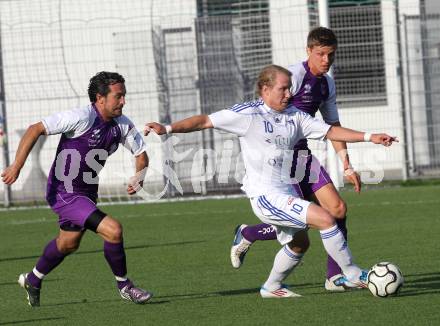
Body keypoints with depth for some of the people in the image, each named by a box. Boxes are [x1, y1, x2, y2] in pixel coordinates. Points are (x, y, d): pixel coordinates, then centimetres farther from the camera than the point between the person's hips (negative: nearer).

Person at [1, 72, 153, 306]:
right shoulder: (82, 117, -23)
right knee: (112, 230, -20)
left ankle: (32, 281, 51)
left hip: (86, 193, 9)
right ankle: (124, 286, -1)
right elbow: (35, 129, -23)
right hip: (63, 192, -9)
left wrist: (138, 177, -8)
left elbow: (140, 153, 12)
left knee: (68, 243, 26)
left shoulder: (122, 125, -2)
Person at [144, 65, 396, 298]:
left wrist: (370, 137, 2)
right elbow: (206, 121, -7)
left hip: (287, 193, 8)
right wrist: (167, 129, -17)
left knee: (299, 243, 21)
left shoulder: (294, 116, 9)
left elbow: (330, 131, 11)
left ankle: (272, 287, 40)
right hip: (265, 195, -8)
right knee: (325, 219, -17)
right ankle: (353, 275, -5)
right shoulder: (247, 114, -8)